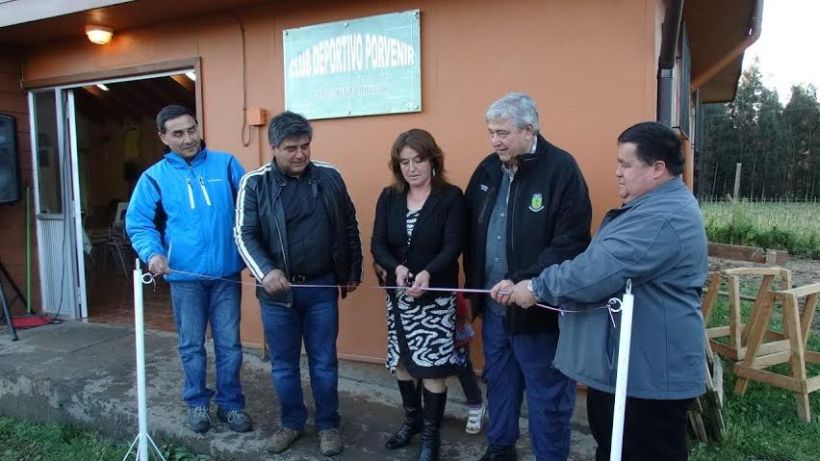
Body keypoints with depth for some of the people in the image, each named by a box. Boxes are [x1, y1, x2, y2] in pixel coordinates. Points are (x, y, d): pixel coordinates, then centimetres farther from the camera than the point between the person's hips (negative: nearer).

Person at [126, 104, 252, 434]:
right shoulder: (155, 177, 1)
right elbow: (137, 223, 2)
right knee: (191, 345, 13)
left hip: (226, 272, 0)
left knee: (229, 344, 9)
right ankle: (197, 403, 32)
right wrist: (152, 252, -17)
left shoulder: (225, 164, 2)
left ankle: (231, 403, 26)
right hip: (185, 275, 0)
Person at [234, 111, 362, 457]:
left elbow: (349, 226, 7)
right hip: (277, 289, 0)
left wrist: (354, 271, 9)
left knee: (324, 361, 11)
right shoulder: (255, 183, -6)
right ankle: (292, 422, 34)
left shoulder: (329, 177, -1)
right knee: (283, 363, 14)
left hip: (322, 287, 1)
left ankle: (328, 424, 29)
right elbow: (244, 234, -9)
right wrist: (266, 271, -25)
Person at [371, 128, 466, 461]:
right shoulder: (388, 198, 2)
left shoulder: (451, 197, -9)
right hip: (397, 294, 4)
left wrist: (427, 273, -34)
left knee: (432, 366, 1)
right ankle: (412, 419, 39)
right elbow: (377, 244, -4)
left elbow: (453, 247, -17)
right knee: (401, 360, 15)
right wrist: (396, 267, -25)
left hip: (437, 295, -4)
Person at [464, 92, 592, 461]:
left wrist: (522, 282, -24)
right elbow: (471, 232, 12)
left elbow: (571, 243, -18)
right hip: (494, 306, 7)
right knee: (498, 382, 22)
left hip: (539, 307, -6)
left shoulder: (561, 169, -14)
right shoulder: (488, 169, 5)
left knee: (547, 395, 9)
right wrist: (473, 285, 8)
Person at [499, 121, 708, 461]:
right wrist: (540, 287, 9)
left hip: (649, 374, -11)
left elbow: (596, 271, -29)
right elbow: (596, 262, 17)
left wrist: (536, 287, -14)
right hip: (621, 364, 11)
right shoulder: (650, 206, 13)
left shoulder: (662, 217, -25)